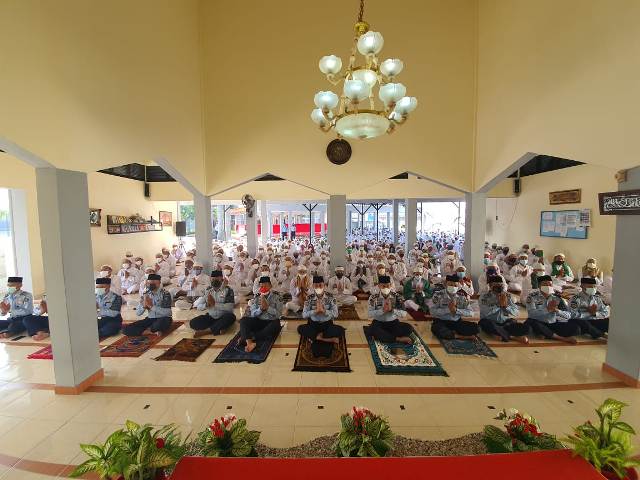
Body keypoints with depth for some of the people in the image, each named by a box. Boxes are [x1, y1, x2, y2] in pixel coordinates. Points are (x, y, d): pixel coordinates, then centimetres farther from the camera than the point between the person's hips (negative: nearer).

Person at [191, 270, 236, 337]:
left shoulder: (228, 290, -8)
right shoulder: (207, 290, 5)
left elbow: (229, 307, -17)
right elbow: (198, 306, 4)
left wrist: (214, 303, -23)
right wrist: (206, 305, -18)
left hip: (223, 318, -4)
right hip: (210, 317, 4)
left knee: (231, 317, -35)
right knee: (193, 322, -16)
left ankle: (204, 331, -25)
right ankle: (218, 329, -19)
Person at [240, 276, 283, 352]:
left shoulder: (277, 296, -4)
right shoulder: (257, 297, 3)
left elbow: (279, 314, -11)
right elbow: (252, 314, -1)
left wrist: (267, 307, -22)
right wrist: (261, 308, -20)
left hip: (271, 321, -3)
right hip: (258, 321, 3)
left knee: (275, 325, -35)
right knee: (243, 321, -19)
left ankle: (246, 338, -29)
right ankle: (250, 342, -43)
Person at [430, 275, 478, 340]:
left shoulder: (462, 296, 2)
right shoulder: (438, 295, -7)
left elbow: (470, 313, -4)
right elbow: (433, 311, -16)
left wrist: (456, 310, -19)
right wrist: (448, 309, -24)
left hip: (457, 322, 3)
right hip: (441, 321, -3)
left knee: (475, 327, -17)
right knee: (436, 329, -35)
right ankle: (460, 336, -17)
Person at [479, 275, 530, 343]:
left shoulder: (508, 296, 7)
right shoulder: (484, 297, -5)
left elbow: (516, 312, -1)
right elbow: (485, 313, -18)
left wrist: (506, 305, -18)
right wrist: (499, 304, -20)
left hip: (507, 322, 3)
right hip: (492, 324, -3)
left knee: (526, 328, -21)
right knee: (483, 322, -38)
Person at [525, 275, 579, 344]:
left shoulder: (557, 297, 4)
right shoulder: (532, 296, -8)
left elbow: (568, 315, -4)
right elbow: (531, 314, -20)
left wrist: (557, 310, -25)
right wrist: (547, 309, -32)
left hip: (553, 325, 4)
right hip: (539, 325, -3)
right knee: (530, 321, -36)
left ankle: (548, 335, -21)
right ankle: (563, 338, -25)